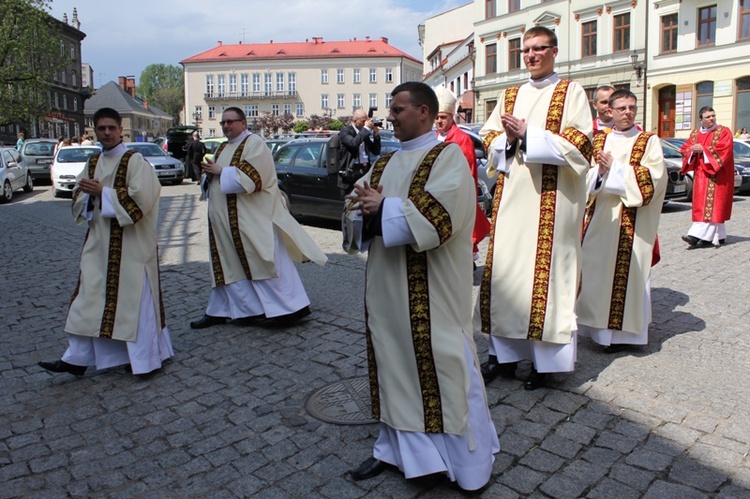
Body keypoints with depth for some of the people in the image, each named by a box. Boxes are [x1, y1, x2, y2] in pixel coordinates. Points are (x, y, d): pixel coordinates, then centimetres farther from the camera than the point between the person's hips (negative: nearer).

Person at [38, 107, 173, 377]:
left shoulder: (135, 161, -8)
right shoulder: (93, 163, 13)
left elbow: (141, 197, -19)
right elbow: (79, 200, 15)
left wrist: (102, 191, -17)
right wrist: (89, 194, -7)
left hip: (130, 245, -6)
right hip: (98, 242, 7)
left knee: (134, 297, -1)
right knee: (89, 299, 8)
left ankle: (146, 357, 13)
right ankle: (77, 359, 16)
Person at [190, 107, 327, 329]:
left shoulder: (254, 143, -6)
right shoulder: (223, 148, 18)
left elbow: (252, 177, -19)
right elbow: (214, 181, 21)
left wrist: (221, 171, -15)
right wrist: (210, 173, -1)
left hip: (252, 217, -8)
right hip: (225, 219, 8)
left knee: (265, 262, -6)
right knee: (228, 265, 13)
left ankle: (292, 306, 2)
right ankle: (220, 311, 22)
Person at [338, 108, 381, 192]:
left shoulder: (364, 133, 17)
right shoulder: (345, 131, -1)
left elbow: (376, 152, 17)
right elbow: (353, 144, -23)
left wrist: (376, 135, 4)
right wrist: (366, 128, -14)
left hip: (365, 170, 6)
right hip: (352, 172, -6)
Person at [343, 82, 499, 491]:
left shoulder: (448, 157, -6)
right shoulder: (386, 163, 15)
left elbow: (437, 214, -21)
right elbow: (355, 208, 11)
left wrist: (384, 206, -15)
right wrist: (364, 207, -11)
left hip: (431, 292, -7)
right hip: (388, 286, 7)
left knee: (441, 366, 1)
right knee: (394, 361, 14)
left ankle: (469, 461, 19)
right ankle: (396, 446, 30)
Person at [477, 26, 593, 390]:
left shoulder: (571, 92, 5)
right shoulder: (510, 96, 19)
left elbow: (578, 142, -7)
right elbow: (489, 137, 14)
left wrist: (527, 135, -13)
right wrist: (508, 139, -8)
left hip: (552, 198, -4)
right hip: (511, 196, 5)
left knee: (545, 272, -5)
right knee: (505, 270, 2)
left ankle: (545, 359, 6)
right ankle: (505, 353, 13)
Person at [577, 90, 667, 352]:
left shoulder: (649, 141, 5)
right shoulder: (598, 140, 14)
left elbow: (654, 177, -9)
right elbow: (585, 175, 8)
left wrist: (614, 168, -11)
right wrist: (600, 170, -12)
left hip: (631, 221, -3)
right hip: (599, 217, 3)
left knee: (625, 271, -5)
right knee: (594, 269, 2)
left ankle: (620, 330, 4)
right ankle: (597, 325, 14)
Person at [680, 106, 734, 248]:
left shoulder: (724, 132, -1)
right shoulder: (695, 133, 14)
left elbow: (723, 149, -14)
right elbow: (685, 149, 11)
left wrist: (703, 149, -15)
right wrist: (692, 150, -11)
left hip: (716, 175, -6)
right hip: (700, 175, 6)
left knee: (711, 204, -11)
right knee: (701, 205, 3)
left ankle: (697, 236, -21)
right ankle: (718, 237, 12)